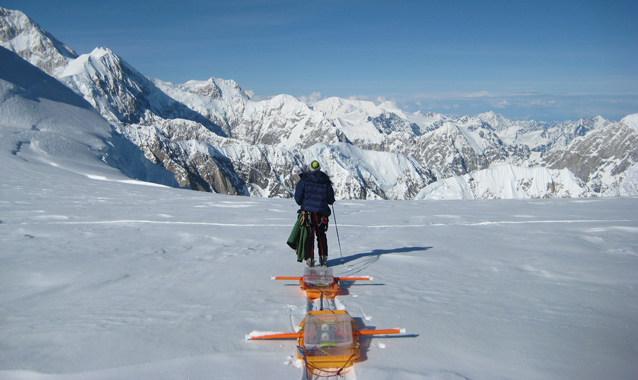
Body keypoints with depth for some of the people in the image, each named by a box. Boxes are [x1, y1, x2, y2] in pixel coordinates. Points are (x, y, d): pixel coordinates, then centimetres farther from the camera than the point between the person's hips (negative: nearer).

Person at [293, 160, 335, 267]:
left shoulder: (304, 180, -1)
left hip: (308, 211, -2)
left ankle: (309, 258, -1)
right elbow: (331, 200, 7)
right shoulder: (326, 182, 5)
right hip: (322, 212, 2)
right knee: (321, 235, 18)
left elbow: (298, 198, -1)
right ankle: (323, 258, 16)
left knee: (309, 235, 6)